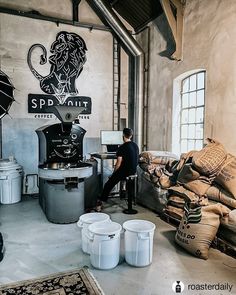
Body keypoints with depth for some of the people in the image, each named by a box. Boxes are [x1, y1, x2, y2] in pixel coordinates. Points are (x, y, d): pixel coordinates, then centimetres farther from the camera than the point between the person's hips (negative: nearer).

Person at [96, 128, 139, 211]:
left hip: (125, 171, -8)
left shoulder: (122, 147, -17)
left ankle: (100, 203, 3)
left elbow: (119, 163, -17)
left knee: (108, 184, 2)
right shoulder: (135, 146, 5)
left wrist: (113, 173, -2)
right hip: (133, 171, 8)